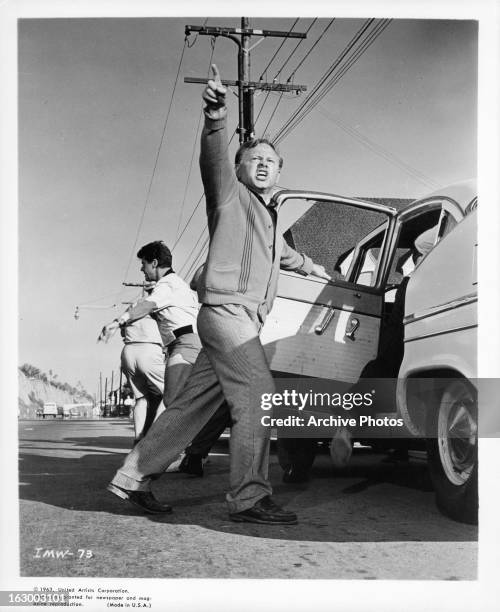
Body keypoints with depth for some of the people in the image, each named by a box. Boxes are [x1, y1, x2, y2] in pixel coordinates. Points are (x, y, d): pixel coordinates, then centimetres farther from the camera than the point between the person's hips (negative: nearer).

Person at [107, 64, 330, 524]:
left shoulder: (270, 219, 28)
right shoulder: (231, 196, 4)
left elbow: (285, 255, 48)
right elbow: (214, 159, -17)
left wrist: (315, 269, 63)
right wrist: (216, 115, -35)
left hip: (242, 321, 8)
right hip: (227, 310, -8)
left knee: (194, 403, 7)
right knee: (258, 398, -15)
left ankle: (134, 477, 13)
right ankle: (249, 498, -13)